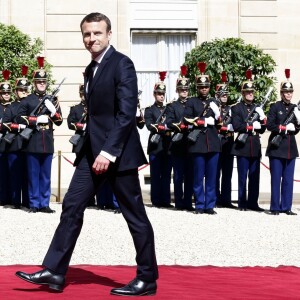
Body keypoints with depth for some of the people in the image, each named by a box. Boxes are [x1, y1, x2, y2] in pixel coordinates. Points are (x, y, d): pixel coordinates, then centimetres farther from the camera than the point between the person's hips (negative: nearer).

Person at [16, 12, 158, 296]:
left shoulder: (122, 64, -10)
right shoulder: (90, 69, 16)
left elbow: (127, 113, -17)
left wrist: (109, 151, -22)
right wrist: (95, 149, 15)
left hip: (118, 151, -8)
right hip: (93, 150, 8)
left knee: (134, 215, 0)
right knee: (72, 206, 4)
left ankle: (147, 278, 10)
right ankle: (54, 271, 9)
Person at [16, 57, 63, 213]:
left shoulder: (52, 100, 12)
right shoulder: (27, 100, 3)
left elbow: (59, 121, 10)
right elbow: (19, 119, -3)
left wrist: (53, 110, -9)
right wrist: (36, 120, -13)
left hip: (47, 143, 3)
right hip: (32, 143, -3)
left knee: (46, 176, 6)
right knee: (33, 175, 1)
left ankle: (44, 204, 11)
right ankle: (34, 204, 7)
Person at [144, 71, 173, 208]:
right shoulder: (149, 110, 5)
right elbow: (150, 125, -11)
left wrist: (158, 126, -12)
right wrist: (164, 128, -21)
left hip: (167, 146, 4)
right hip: (155, 146, -4)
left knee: (166, 175, 5)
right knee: (155, 175, -1)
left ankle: (166, 200, 9)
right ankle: (156, 201, 3)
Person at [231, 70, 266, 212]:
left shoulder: (257, 108, 16)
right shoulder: (237, 108, 1)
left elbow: (262, 129, 14)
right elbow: (236, 126, -11)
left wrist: (262, 119, -4)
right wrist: (252, 125, -13)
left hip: (255, 147, 5)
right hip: (243, 146, -5)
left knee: (254, 177, 5)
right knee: (243, 177, -1)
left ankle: (253, 203, 10)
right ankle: (242, 203, 5)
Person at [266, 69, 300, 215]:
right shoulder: (275, 107, -1)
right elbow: (270, 125, -9)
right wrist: (284, 128, -15)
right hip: (277, 147, -5)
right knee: (276, 179, -2)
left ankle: (286, 207, 11)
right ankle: (275, 207, 3)